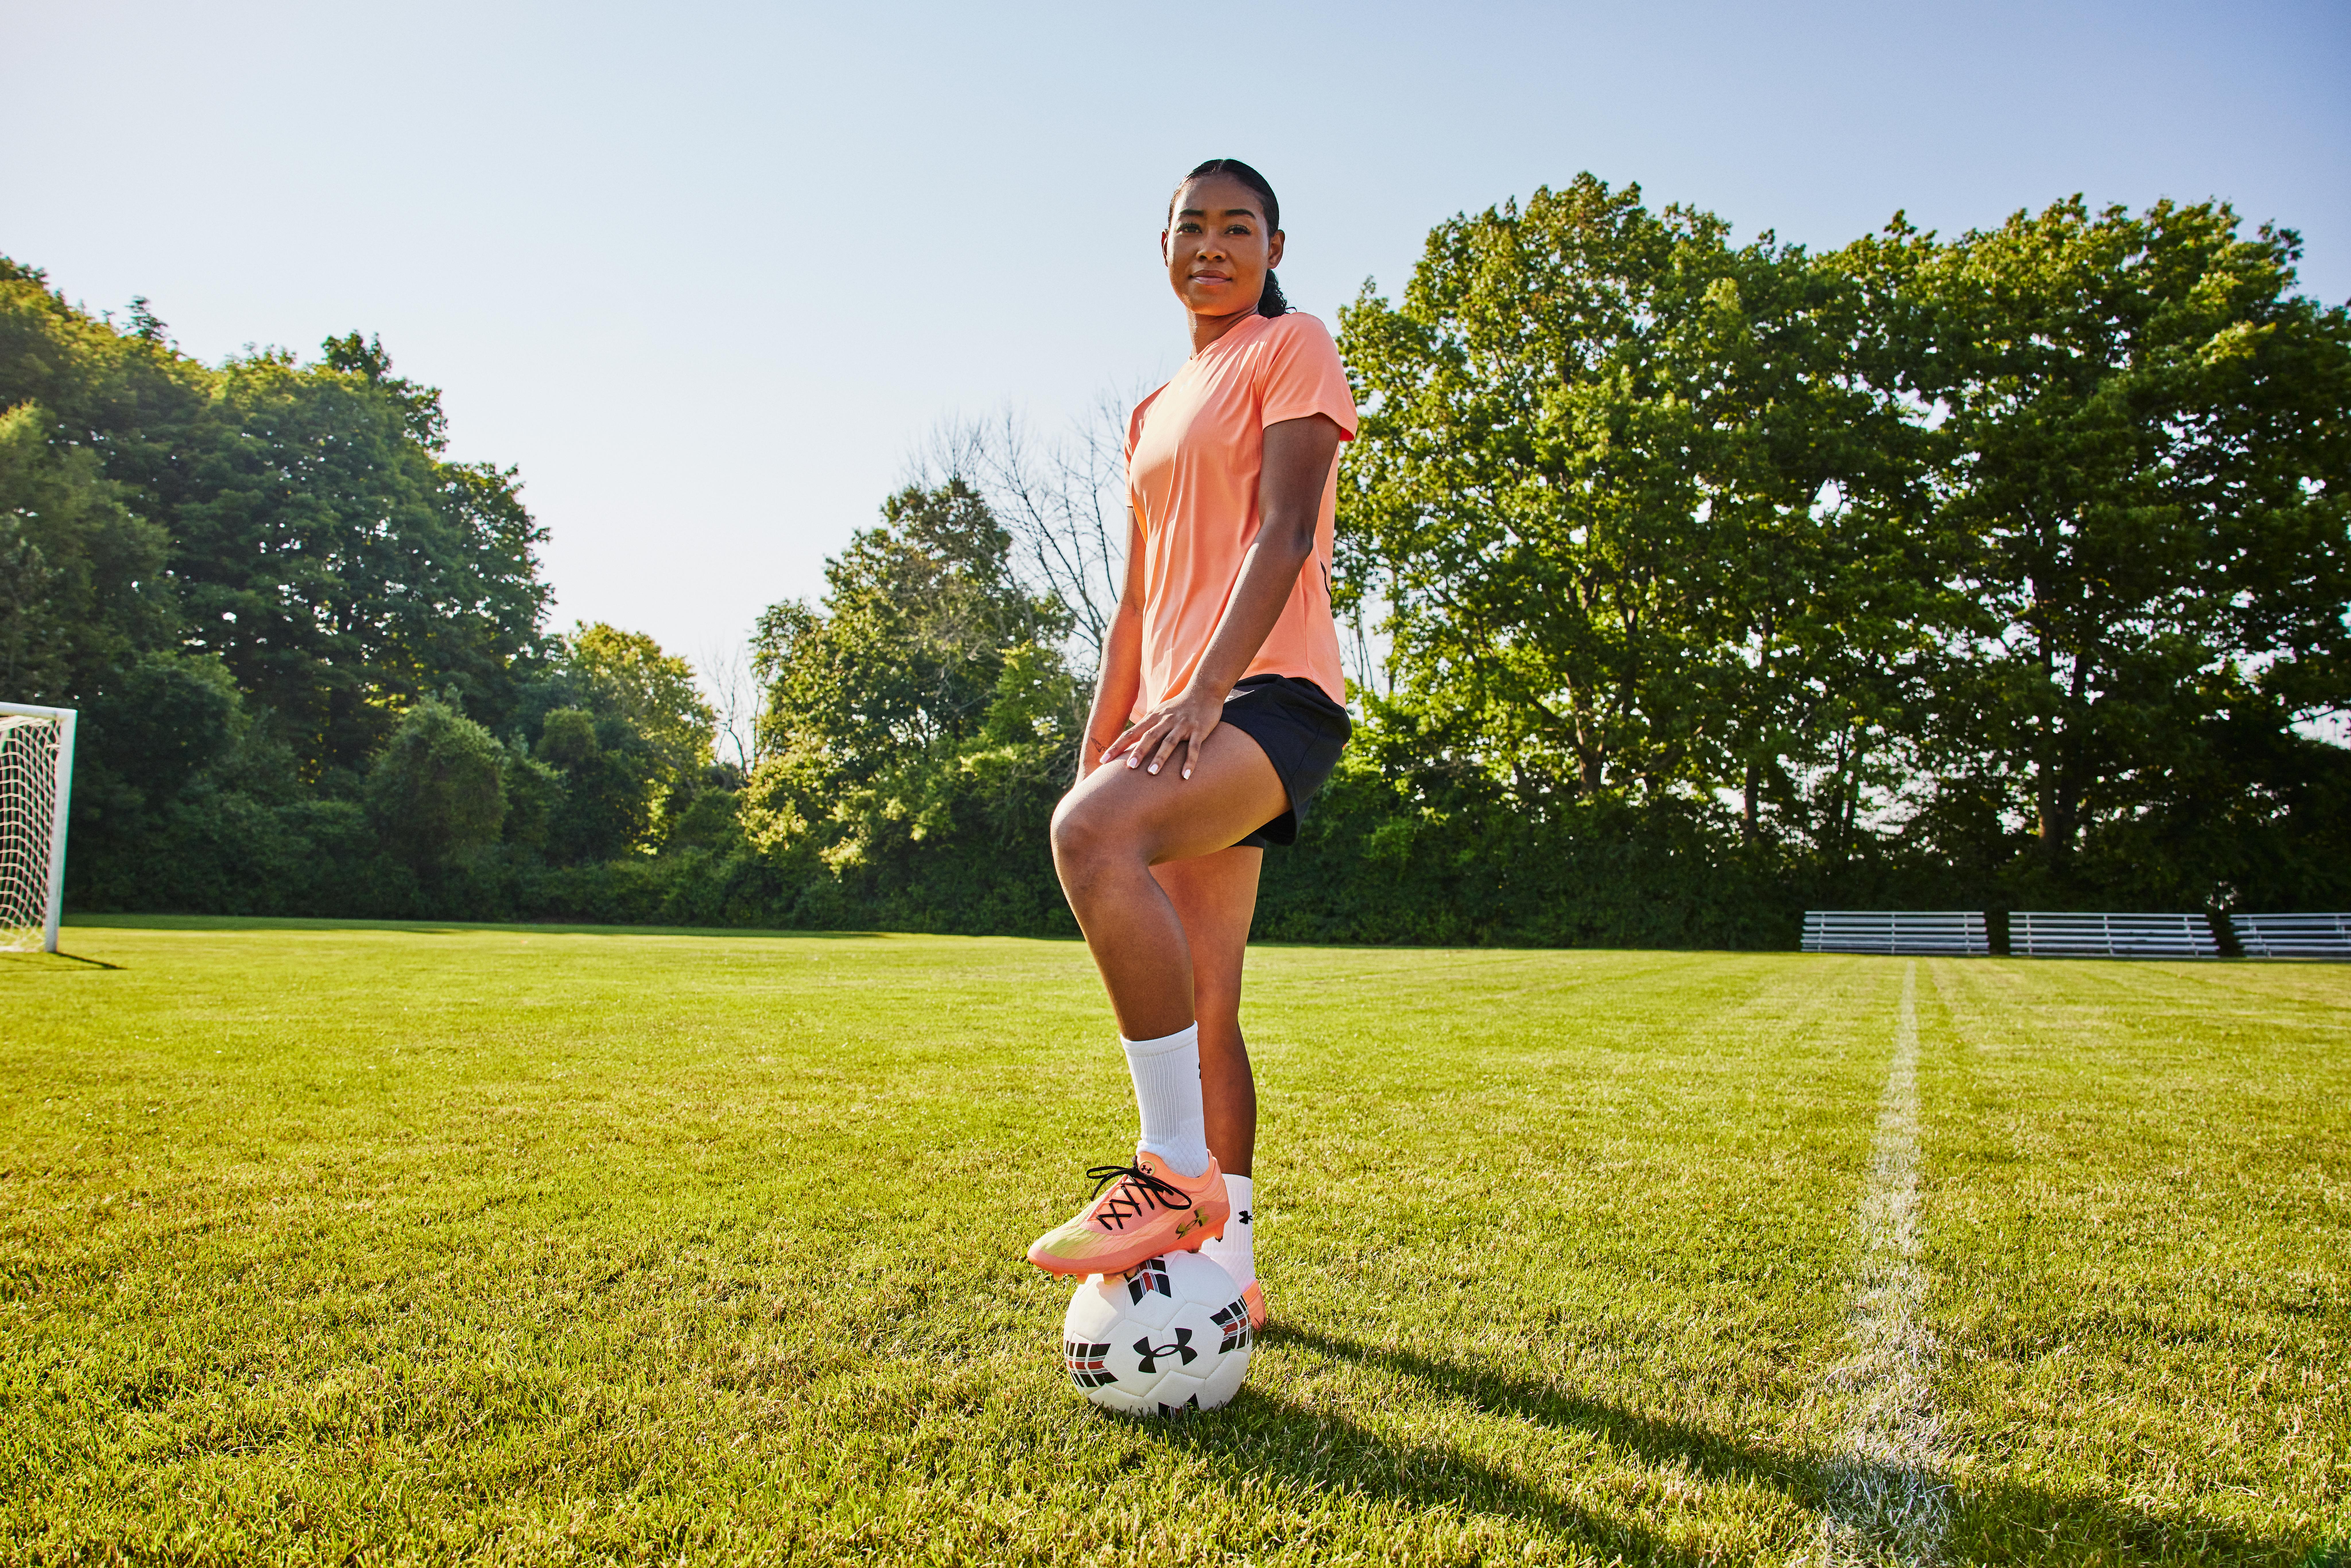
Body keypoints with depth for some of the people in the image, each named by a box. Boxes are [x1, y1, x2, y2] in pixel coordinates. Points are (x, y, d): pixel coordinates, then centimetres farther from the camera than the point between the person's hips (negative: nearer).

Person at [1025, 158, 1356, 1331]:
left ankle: (1175, 1174, -27)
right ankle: (1228, 1271, 15)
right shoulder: (1154, 415, 25)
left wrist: (1202, 691, -24)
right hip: (1182, 722, 8)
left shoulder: (1294, 347, 4)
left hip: (1274, 691, -8)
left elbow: (1285, 532, -12)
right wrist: (1098, 748, 13)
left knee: (1092, 834, -35)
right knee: (1200, 1007, 6)